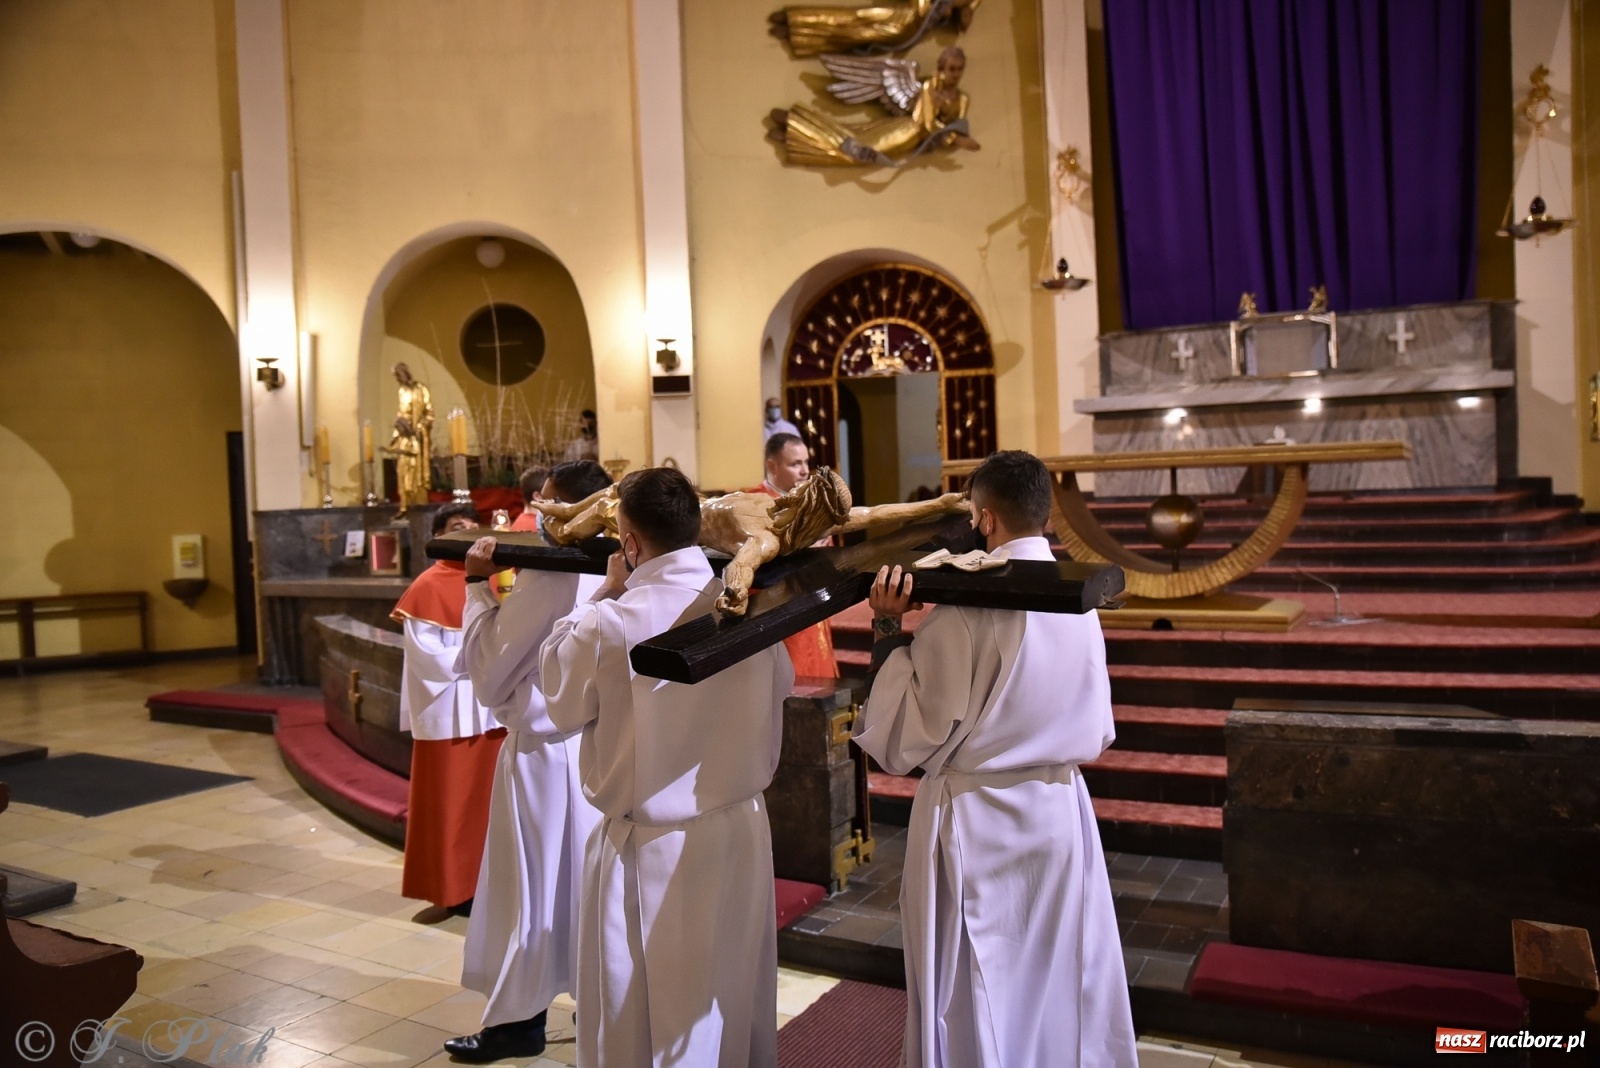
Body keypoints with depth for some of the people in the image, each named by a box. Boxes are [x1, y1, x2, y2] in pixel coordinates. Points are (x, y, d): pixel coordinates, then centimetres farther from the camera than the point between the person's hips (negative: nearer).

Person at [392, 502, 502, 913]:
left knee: (488, 794, 9)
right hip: (451, 708, -5)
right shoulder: (428, 587, -7)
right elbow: (427, 653, -13)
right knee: (452, 799, 3)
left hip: (490, 703, 5)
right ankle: (453, 886, 13)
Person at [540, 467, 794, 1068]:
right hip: (743, 831, 5)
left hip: (653, 849, -4)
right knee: (739, 994, 23)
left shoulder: (613, 623, -22)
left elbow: (562, 702, -4)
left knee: (644, 1016, 15)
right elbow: (780, 684, 8)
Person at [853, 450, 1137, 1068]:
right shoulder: (1081, 604, -1)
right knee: (1057, 982, 21)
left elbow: (905, 741, -17)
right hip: (1062, 813, 6)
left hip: (976, 822, -6)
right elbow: (1096, 733, 9)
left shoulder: (964, 610, -22)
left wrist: (888, 631, -14)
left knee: (975, 992, 12)